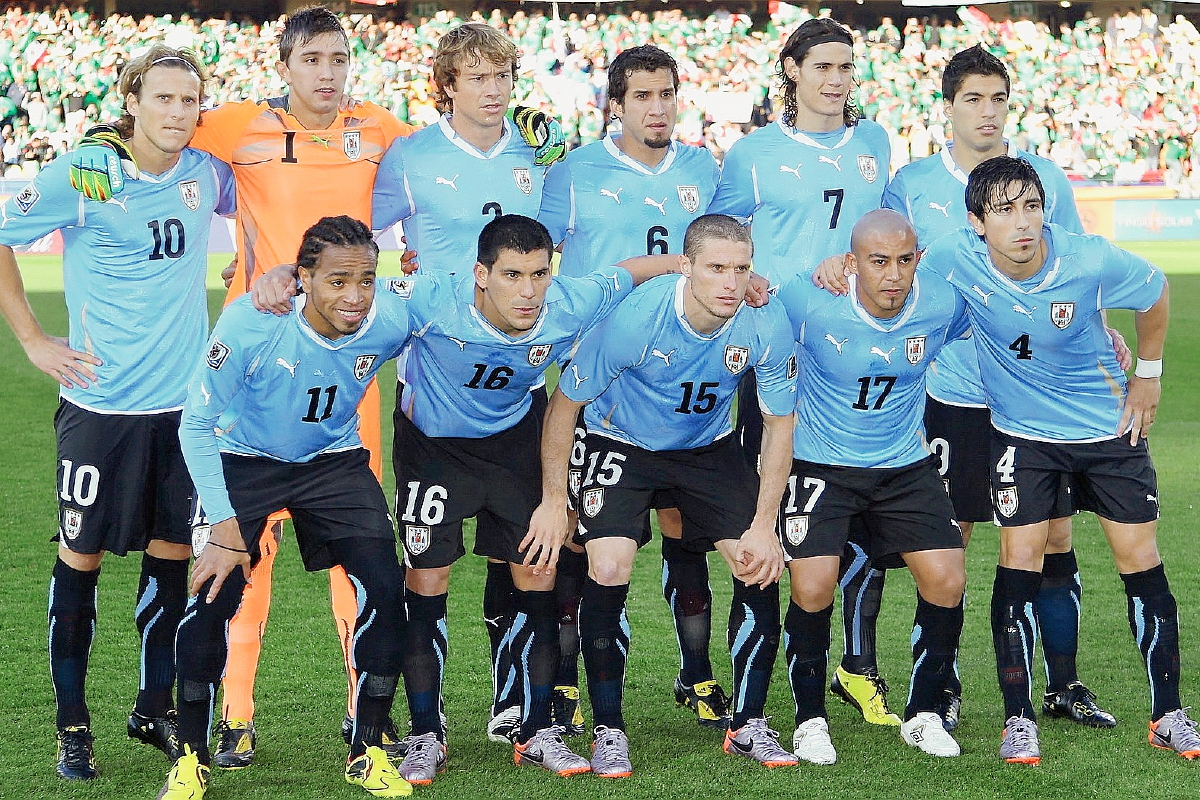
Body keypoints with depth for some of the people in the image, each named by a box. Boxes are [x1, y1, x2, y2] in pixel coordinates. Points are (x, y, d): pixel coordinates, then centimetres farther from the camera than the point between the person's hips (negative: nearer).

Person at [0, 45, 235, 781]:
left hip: (185, 400, 3)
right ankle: (73, 725, 14)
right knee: (82, 555, 3)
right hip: (100, 402, -3)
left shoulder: (208, 174, 1)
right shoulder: (81, 176, -10)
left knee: (173, 553, 8)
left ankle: (156, 710, 23)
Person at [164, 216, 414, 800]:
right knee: (212, 594, -16)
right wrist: (225, 526, -25)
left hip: (334, 462, 3)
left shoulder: (391, 323, -24)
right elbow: (197, 425, -22)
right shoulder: (250, 324, -32)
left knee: (384, 588, -12)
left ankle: (368, 752, 5)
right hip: (244, 461, -2)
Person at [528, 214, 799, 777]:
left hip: (708, 447, 3)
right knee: (608, 571, -21)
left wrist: (764, 526, -11)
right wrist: (553, 502, -13)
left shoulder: (765, 325, -23)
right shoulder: (635, 317, -31)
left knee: (761, 568, -10)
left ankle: (748, 724, 7)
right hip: (622, 443, -3)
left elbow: (778, 424, -8)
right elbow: (565, 402, -17)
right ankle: (608, 731, -5)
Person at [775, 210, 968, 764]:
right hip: (821, 464, -3)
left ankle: (923, 715, 13)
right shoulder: (807, 302, -23)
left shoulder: (942, 305, -14)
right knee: (812, 588, -17)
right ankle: (809, 721, 5)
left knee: (947, 581, -8)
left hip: (906, 466, 3)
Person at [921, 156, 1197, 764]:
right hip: (1022, 434, 0)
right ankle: (1019, 720, 2)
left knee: (1141, 560, 2)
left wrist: (1148, 376, 5)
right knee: (1020, 562, -9)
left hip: (1110, 425, 0)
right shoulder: (957, 260, -23)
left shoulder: (1092, 262, -24)